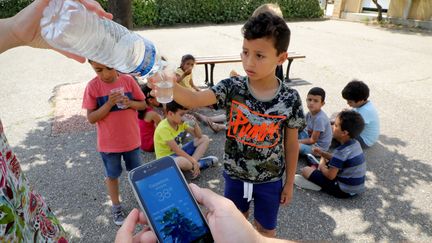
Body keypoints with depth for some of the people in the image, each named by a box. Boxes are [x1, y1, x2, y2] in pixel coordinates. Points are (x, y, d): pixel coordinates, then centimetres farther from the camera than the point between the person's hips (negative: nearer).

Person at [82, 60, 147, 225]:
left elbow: (143, 104, -1)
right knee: (112, 175, 16)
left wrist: (130, 103, -22)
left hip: (131, 139, 1)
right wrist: (109, 103, -27)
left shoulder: (128, 80, -9)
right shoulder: (92, 86, -13)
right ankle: (116, 206, 37)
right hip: (108, 143, -1)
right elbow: (91, 118, -13)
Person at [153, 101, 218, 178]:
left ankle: (193, 163, -17)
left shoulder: (180, 122, -2)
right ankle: (200, 162, -10)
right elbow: (176, 150, -28)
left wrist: (194, 123, -17)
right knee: (183, 162, -43)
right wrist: (194, 161, -27)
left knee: (205, 139, 2)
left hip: (180, 152, 9)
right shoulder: (164, 128, -26)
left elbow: (199, 136, 1)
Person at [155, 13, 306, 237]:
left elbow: (291, 143, -6)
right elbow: (194, 100, -28)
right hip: (234, 175, 1)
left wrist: (289, 182, 2)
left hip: (269, 179, -1)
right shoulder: (232, 87, -17)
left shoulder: (290, 99, -18)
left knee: (266, 229, 22)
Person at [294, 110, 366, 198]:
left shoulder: (341, 151, -27)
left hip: (344, 191, -9)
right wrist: (322, 153, 5)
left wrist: (321, 166, -3)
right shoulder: (356, 144, 0)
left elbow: (330, 176, -23)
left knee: (305, 170, -12)